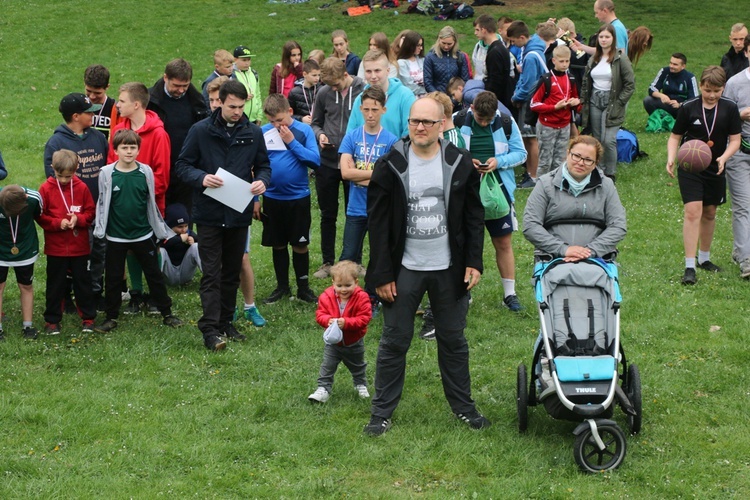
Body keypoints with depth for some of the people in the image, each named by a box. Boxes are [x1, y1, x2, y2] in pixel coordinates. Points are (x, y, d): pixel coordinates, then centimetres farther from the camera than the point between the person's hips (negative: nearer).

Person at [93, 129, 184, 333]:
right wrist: (100, 230, -1)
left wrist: (161, 230, 10)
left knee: (154, 275, 9)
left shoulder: (146, 172, -2)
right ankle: (111, 317, 19)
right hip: (116, 237, -1)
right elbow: (102, 204, 1)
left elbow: (151, 203, 7)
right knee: (113, 278, 7)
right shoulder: (107, 173, -5)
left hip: (143, 235, 1)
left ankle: (166, 313, 19)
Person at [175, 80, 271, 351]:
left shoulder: (253, 133, 4)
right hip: (209, 213, -4)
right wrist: (202, 178, -23)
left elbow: (263, 165, 13)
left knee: (232, 272, 13)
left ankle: (225, 322, 24)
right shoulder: (201, 131, -6)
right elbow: (183, 166, -3)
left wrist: (262, 181, -10)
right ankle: (210, 328, -8)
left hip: (239, 214, 4)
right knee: (212, 273, -6)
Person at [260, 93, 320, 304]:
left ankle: (303, 288, 19)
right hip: (272, 198, 2)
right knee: (278, 245, 12)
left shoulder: (304, 130, -7)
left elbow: (315, 160, -15)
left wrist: (292, 142, -19)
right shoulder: (264, 132, -3)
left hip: (299, 197, -2)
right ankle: (282, 287, 25)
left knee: (300, 245, 5)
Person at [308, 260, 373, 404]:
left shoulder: (361, 298, -24)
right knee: (327, 366, 1)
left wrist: (346, 322, -39)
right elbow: (319, 314, -13)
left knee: (357, 366, 22)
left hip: (354, 343, -1)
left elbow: (364, 318, -27)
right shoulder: (326, 297, -17)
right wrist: (328, 320, -36)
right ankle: (323, 389, 8)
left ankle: (361, 385, 44)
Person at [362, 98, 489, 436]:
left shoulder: (460, 164, -1)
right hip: (404, 269, -1)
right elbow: (378, 223, -5)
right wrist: (382, 274, -8)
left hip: (449, 269, 2)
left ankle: (463, 406, 25)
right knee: (394, 342, 5)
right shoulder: (390, 166, -6)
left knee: (453, 341, 13)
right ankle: (382, 412, 14)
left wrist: (473, 262, -2)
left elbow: (474, 216, 5)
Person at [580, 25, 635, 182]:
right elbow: (585, 83, 18)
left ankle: (610, 174, 1)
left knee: (608, 141, -12)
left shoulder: (620, 59, -6)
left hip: (612, 104, -5)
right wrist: (583, 102, 8)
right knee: (597, 140, 7)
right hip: (595, 102, 5)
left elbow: (630, 85, -7)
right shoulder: (593, 59, 11)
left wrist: (619, 103, -11)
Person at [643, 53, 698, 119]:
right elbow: (652, 89, -6)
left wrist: (679, 105, -35)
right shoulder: (664, 71, -6)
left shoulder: (690, 78, -12)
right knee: (648, 100, -23)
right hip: (665, 104, 2)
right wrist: (661, 95, -30)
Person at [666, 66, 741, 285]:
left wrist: (723, 158, -20)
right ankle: (689, 267, -13)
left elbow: (735, 140, -1)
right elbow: (675, 136, 0)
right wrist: (671, 158, -18)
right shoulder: (688, 108, -7)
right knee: (693, 211, -14)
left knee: (709, 213, 15)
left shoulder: (730, 108, -3)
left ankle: (704, 258, 35)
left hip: (715, 169, 3)